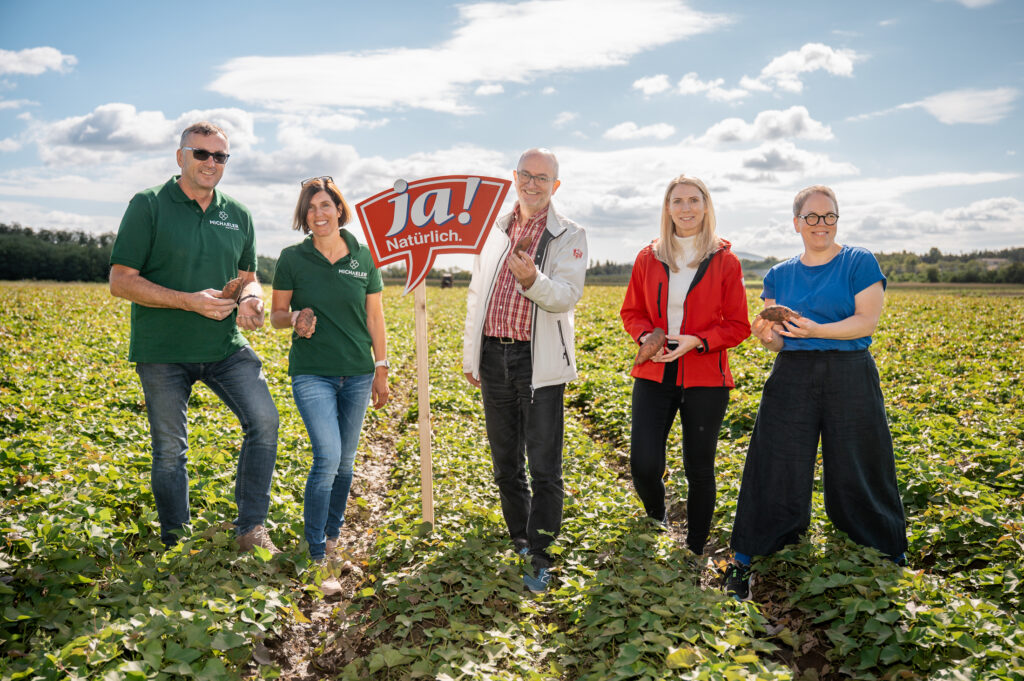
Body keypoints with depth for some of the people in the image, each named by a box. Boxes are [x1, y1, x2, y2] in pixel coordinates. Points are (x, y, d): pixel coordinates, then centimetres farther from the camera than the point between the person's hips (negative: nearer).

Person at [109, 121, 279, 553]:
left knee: (264, 421, -14)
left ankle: (251, 529, 2)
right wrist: (189, 300, -18)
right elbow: (120, 281, -8)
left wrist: (250, 299, -7)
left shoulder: (238, 215, 10)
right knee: (170, 452, 7)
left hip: (225, 347, 3)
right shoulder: (148, 206, -4)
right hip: (163, 351, -3)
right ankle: (176, 548, 25)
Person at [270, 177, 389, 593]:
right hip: (312, 373, -3)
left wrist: (382, 371, 6)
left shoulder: (362, 257, 4)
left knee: (345, 462, 10)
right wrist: (295, 319, -18)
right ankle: (316, 557, -3)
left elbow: (375, 318, 8)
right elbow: (276, 315, 5)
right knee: (327, 457, -15)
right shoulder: (292, 258, -1)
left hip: (356, 374, 3)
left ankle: (333, 537, 31)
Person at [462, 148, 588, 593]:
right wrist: (470, 355, 16)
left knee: (544, 467, -4)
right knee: (505, 462, 15)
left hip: (539, 362, -5)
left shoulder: (568, 236, -1)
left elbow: (568, 296, -15)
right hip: (494, 358, 5)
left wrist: (533, 279, -35)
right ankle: (519, 540, 32)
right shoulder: (494, 231, 13)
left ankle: (539, 558, 7)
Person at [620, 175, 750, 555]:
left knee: (699, 470, 7)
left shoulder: (725, 261, -1)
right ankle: (657, 521, 28)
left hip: (705, 377, -1)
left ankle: (695, 551, 26)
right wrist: (645, 336, -7)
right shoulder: (648, 258, 6)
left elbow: (738, 326, 0)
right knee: (644, 464, -7)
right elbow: (632, 312, 14)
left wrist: (696, 341, -16)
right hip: (654, 373, 2)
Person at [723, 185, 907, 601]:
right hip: (791, 379, 2)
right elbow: (778, 341, 9)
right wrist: (766, 336, -15)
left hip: (850, 378, -2)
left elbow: (867, 321, -9)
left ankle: (893, 557, 27)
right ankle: (743, 561, 11)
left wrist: (815, 329, -22)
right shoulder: (779, 275, 11)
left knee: (858, 472, 6)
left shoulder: (860, 263, 2)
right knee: (778, 469, 2)